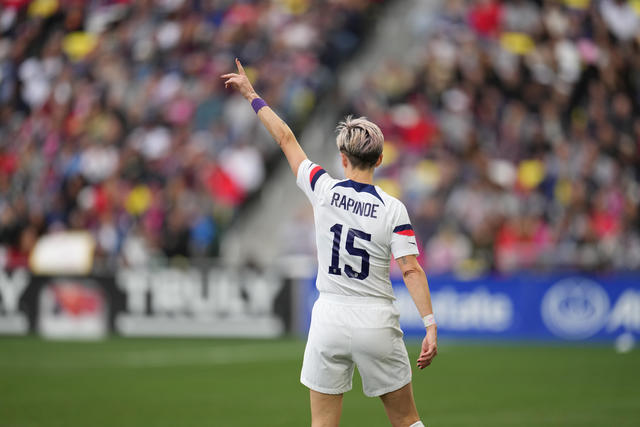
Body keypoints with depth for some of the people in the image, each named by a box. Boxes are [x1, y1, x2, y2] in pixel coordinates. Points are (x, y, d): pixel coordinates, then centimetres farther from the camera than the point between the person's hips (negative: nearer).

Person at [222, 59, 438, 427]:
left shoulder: (324, 190, -3)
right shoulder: (393, 209, -7)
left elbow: (286, 139, 8)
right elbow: (411, 271, -13)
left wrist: (252, 96, 19)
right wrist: (431, 326, -13)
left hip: (329, 319, 1)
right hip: (376, 322, -1)